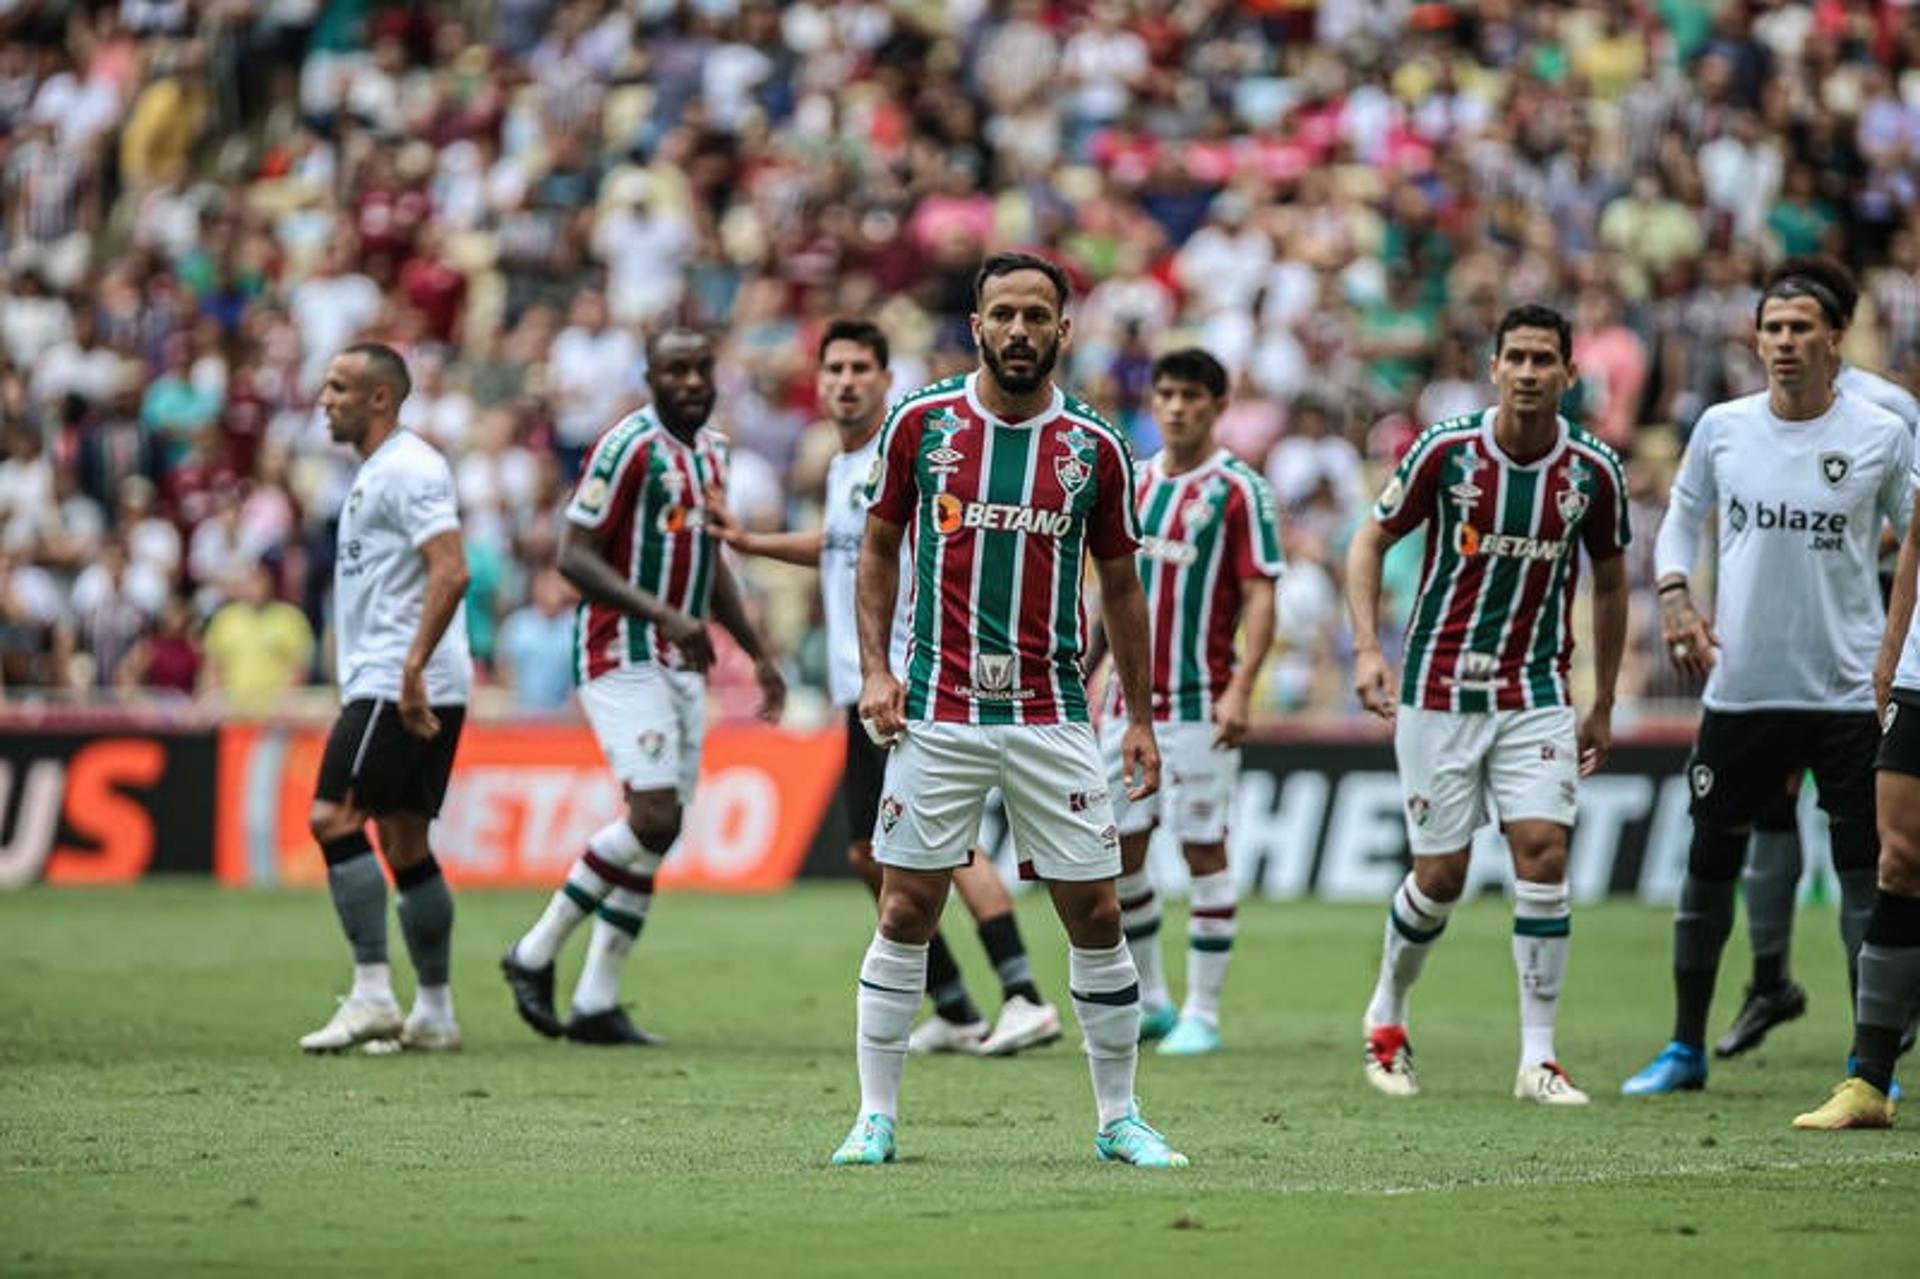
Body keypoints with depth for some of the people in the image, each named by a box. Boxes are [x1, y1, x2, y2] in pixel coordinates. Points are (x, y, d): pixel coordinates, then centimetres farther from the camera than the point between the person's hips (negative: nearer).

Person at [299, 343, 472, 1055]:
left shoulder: (408, 469, -11)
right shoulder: (373, 473, 21)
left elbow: (450, 572, -21)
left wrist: (412, 667, -26)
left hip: (398, 688, -10)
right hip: (384, 686, 10)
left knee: (334, 817, -15)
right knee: (405, 844, 9)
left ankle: (372, 994, -17)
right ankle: (434, 1014, 11)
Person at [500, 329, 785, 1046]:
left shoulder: (711, 451, 14)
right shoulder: (628, 448, -13)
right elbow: (574, 557, -16)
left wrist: (758, 654, 24)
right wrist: (664, 614, -25)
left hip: (683, 666, 8)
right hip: (622, 656, -8)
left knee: (658, 837, 4)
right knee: (654, 815, -19)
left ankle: (595, 1005, 9)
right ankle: (537, 952, -3)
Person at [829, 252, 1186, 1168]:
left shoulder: (1095, 448, 2)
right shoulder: (920, 423, 1)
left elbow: (1120, 584, 11)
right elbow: (879, 548, 10)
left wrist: (1141, 718, 8)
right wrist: (875, 669, -2)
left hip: (1049, 715, 1)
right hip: (936, 711, -1)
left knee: (1095, 916, 1)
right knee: (906, 913, -1)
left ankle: (1118, 1119, 13)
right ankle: (876, 1116, 8)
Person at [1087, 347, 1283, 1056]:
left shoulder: (1239, 489, -7)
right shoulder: (1134, 483, 12)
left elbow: (1260, 597, -11)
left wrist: (1240, 689, -21)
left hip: (1198, 703, -6)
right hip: (1130, 699, 6)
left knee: (1203, 850, -3)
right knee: (1118, 850, 6)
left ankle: (1202, 1014, 3)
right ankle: (1148, 1001, 19)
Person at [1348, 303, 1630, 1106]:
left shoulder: (1593, 472, -4)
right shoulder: (1445, 451, -9)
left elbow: (1609, 583, 10)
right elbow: (1371, 541, 2)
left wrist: (1604, 705, 12)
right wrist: (1367, 646, -11)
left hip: (1536, 694, 1)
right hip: (1439, 691, -1)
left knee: (1543, 853, -13)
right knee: (1440, 878, 0)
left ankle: (1538, 1057, -7)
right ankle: (1387, 1014, 29)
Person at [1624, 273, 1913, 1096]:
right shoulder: (1722, 428, 2)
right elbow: (1680, 519, 16)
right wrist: (1674, 600, -2)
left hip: (1849, 689, -2)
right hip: (1740, 684, 2)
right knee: (1710, 863, 7)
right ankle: (1686, 1049, 19)